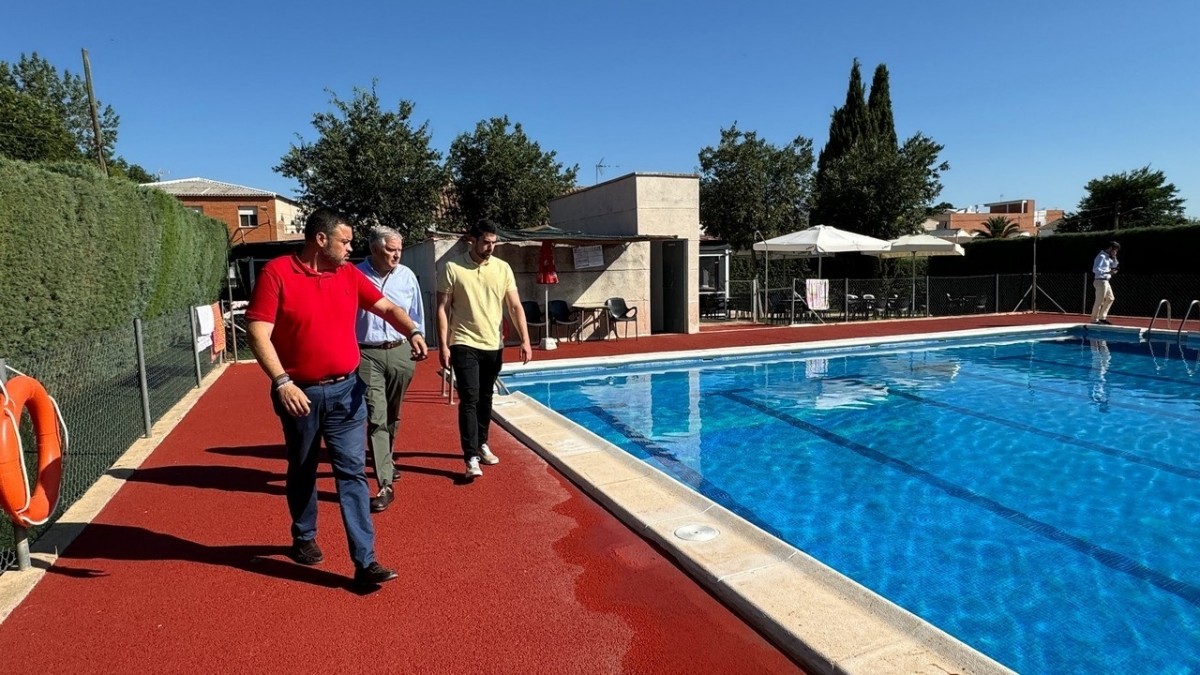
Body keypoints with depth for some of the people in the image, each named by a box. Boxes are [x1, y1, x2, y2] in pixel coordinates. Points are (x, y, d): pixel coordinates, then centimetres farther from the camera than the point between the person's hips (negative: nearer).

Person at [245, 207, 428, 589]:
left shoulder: (349, 275, 5)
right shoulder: (277, 273, -9)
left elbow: (386, 307, 9)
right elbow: (258, 332, -14)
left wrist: (412, 332, -11)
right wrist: (281, 381, -23)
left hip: (346, 390, 3)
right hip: (300, 393, -2)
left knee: (352, 472, 0)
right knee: (302, 471, 17)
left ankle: (365, 561, 2)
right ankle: (303, 538, 40)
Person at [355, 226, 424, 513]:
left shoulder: (407, 276, 3)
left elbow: (416, 316, 12)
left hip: (400, 352, 4)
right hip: (367, 354, -4)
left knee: (392, 416, 17)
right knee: (376, 417, -10)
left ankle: (385, 462, 41)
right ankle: (386, 484, -9)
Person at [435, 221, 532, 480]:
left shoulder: (503, 268, 2)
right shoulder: (453, 268, -6)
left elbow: (515, 307, 2)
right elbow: (442, 309, -5)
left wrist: (525, 340, -6)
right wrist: (443, 345, -10)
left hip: (493, 345, 4)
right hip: (464, 344, -3)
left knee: (485, 398, 14)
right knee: (469, 400, -7)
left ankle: (482, 445, 30)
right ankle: (471, 457, -4)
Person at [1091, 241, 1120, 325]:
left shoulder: (1108, 257, 16)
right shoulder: (1101, 256, -14)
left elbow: (1114, 266, 24)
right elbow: (1095, 269, -25)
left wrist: (1114, 258, 8)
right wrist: (1108, 272, -30)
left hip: (1105, 282, 10)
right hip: (1100, 281, -10)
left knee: (1110, 298, 17)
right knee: (1099, 301, -7)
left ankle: (1102, 317, 21)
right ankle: (1094, 320, -2)